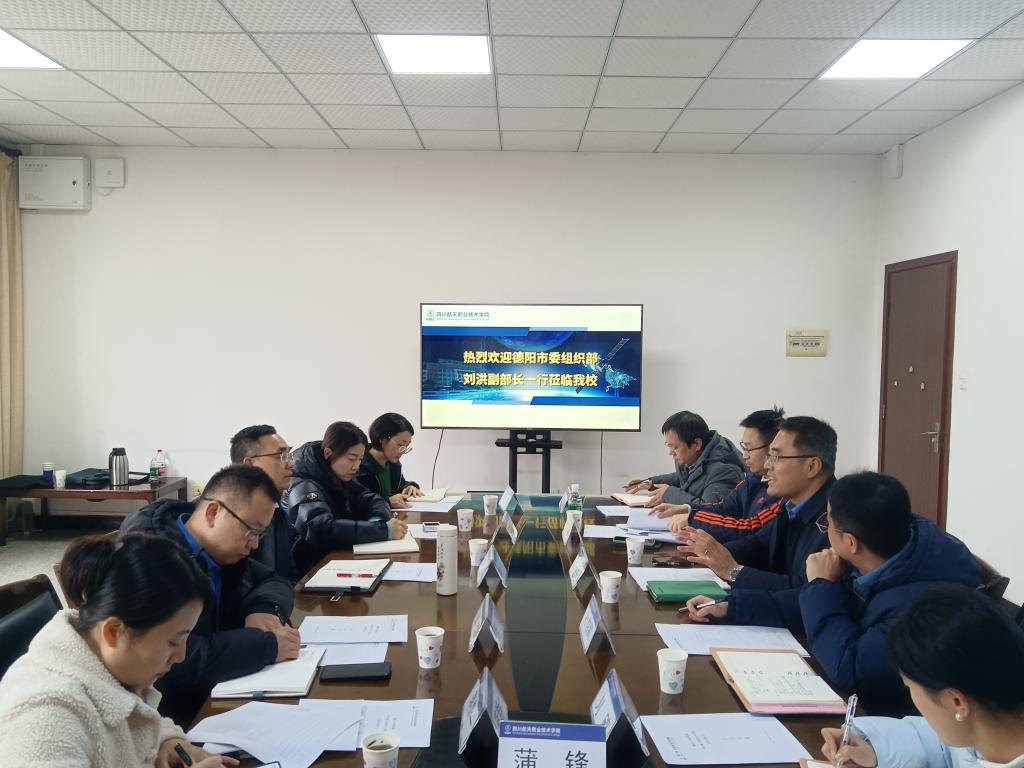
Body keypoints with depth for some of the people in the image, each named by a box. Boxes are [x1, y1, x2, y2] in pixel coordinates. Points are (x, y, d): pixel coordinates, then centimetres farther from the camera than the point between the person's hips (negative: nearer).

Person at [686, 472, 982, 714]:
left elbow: (848, 670, -30)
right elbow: (814, 607, 6)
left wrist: (821, 586, -20)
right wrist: (731, 607, 3)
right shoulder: (877, 564, -8)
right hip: (856, 696, 7)